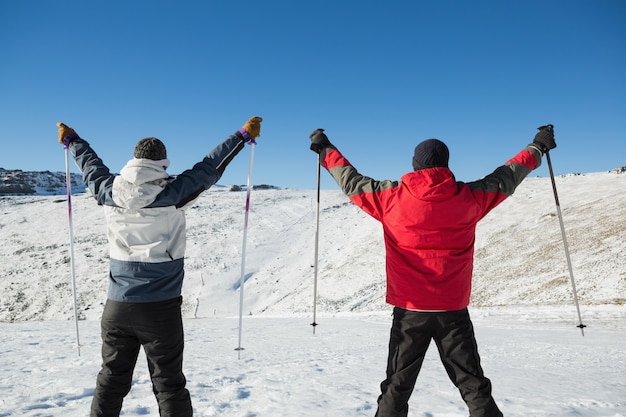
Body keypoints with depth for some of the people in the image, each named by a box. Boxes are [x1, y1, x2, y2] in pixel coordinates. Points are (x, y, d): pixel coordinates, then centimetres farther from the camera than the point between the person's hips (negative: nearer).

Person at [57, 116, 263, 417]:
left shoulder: (110, 193, -2)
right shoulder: (172, 193, -14)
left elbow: (91, 167, 17)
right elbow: (210, 167, -5)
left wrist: (71, 140, 38)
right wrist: (244, 135, 6)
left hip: (117, 306, 4)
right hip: (161, 308, -4)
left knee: (111, 380, 18)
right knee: (169, 383, 7)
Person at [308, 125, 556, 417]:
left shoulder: (391, 198, -7)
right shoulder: (469, 197, -4)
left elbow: (351, 181, 6)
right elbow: (507, 178, 12)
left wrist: (325, 149, 22)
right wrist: (538, 146, 30)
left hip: (409, 311, 0)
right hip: (453, 311, 1)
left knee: (397, 387, 12)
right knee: (474, 385, 14)